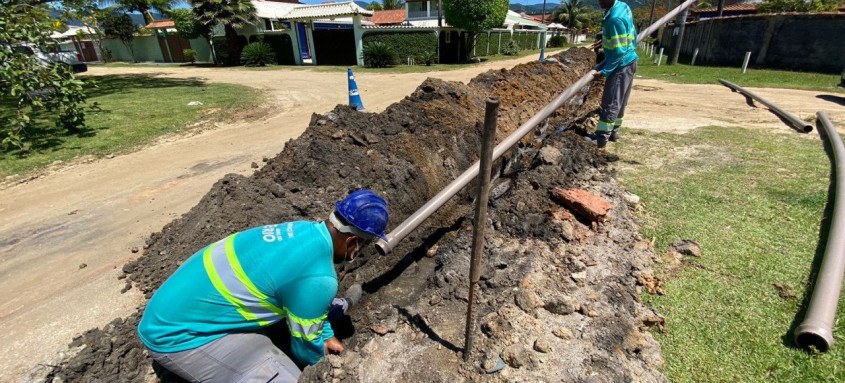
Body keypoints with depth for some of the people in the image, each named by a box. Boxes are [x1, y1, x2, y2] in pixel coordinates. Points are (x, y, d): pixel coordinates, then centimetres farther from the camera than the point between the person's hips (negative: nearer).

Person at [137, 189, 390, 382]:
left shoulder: (305, 230, -5)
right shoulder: (318, 278, -31)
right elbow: (305, 344, -10)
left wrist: (326, 336, 21)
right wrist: (320, 362, 13)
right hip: (176, 333, -8)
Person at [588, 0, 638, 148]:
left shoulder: (615, 18, -26)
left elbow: (619, 52, -23)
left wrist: (604, 71, -19)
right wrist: (606, 41, 16)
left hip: (621, 65, -10)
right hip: (628, 62, 10)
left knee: (610, 102, -4)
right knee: (619, 101, 16)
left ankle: (601, 138, 2)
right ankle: (613, 132, 26)